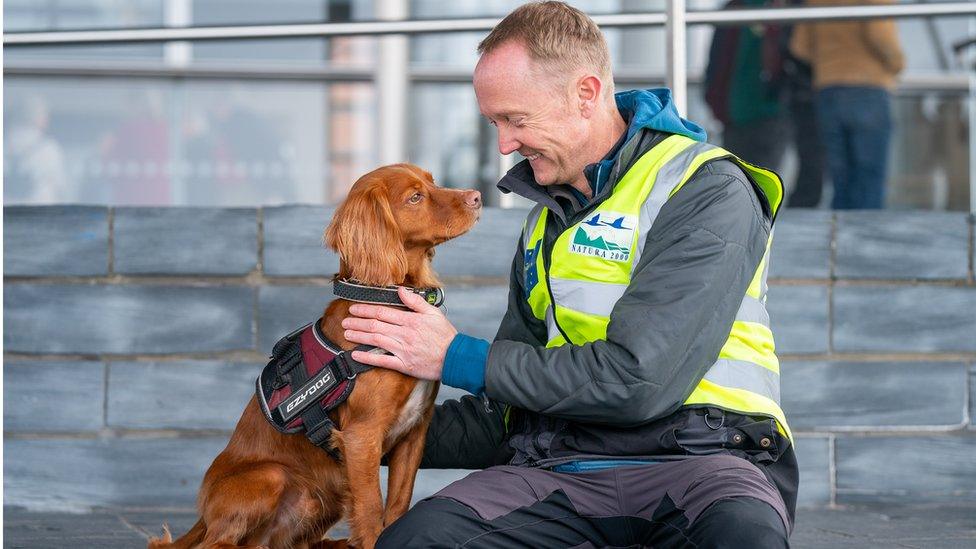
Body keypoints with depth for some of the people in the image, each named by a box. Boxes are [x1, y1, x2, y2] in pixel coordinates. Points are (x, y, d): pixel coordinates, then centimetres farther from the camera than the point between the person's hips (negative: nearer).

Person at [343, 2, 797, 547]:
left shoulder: (708, 192, -4)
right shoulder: (547, 219, 22)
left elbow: (637, 380, -15)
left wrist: (457, 358, -6)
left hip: (695, 453, -5)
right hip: (565, 462, 6)